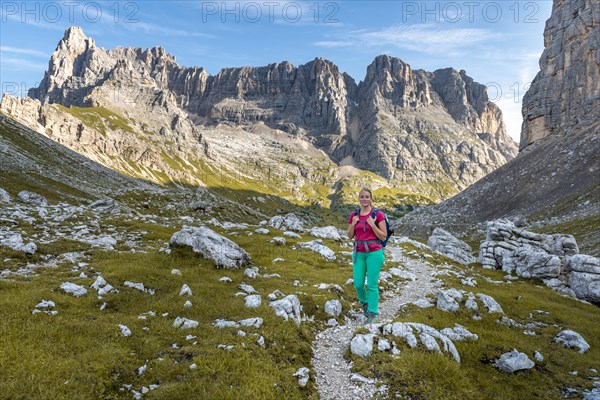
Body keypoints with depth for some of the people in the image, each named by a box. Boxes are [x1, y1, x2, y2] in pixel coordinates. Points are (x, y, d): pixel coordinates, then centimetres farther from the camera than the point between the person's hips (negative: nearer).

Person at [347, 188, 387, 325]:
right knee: (358, 284, 6)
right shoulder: (354, 215, 6)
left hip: (374, 252, -4)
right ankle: (364, 302, 36)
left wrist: (372, 224, -17)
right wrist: (353, 224, -7)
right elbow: (350, 236, 10)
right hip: (359, 253, 4)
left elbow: (383, 237, -5)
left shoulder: (378, 215, -6)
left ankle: (372, 312, 16)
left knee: (372, 284, 0)